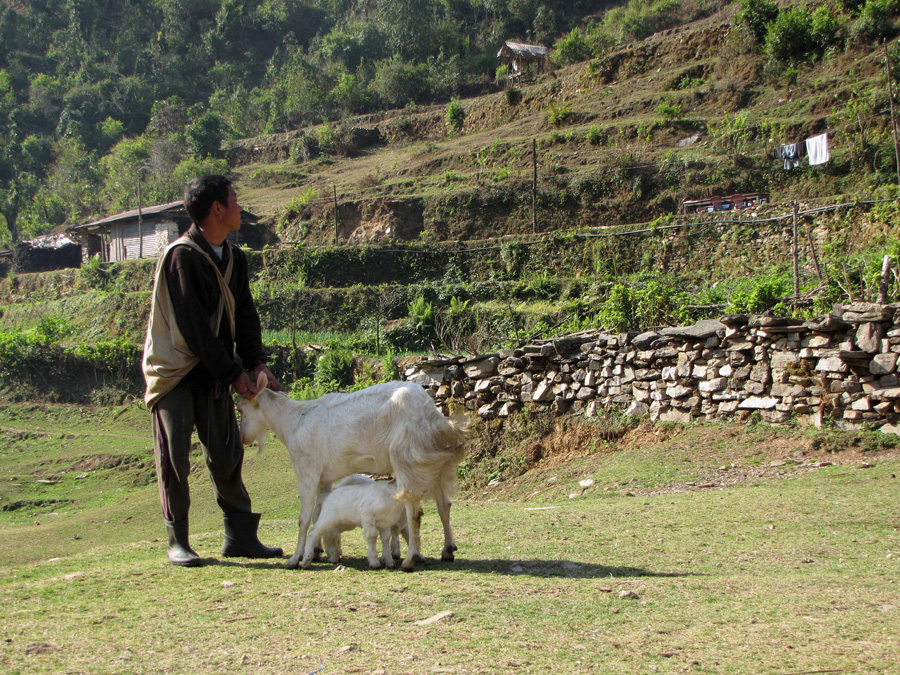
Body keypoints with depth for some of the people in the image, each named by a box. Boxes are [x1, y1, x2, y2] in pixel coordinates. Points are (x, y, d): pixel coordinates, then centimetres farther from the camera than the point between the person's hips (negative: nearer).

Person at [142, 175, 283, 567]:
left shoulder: (233, 258, 8)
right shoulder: (181, 256, -17)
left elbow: (244, 315, 11)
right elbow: (194, 327, -20)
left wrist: (256, 363, -3)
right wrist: (233, 373, -17)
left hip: (214, 372, 7)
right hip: (174, 370, -7)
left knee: (226, 454, 7)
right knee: (174, 457, -2)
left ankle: (240, 535, 14)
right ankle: (177, 541, 9)